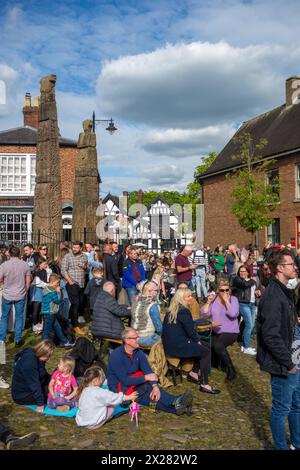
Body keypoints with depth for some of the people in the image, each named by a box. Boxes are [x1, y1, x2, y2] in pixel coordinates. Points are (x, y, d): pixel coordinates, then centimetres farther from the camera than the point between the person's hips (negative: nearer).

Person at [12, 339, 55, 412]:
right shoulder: (29, 361, -30)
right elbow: (34, 384, -29)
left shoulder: (36, 357, 0)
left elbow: (45, 375, 12)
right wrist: (40, 403, -27)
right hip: (22, 396, -9)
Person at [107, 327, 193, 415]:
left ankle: (176, 406, -41)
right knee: (147, 387, -28)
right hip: (118, 389, -6)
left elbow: (148, 372, -12)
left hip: (133, 384, 6)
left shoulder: (139, 353, 0)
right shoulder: (116, 356, -19)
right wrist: (146, 378, -26)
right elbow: (125, 380, -24)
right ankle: (175, 402, -37)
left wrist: (155, 386, -32)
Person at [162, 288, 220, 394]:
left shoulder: (172, 310, 14)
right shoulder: (183, 311, -16)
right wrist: (197, 341, 3)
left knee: (205, 347, 17)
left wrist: (196, 340, 12)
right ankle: (204, 384, -3)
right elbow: (190, 330, -15)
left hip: (171, 343, 10)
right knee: (206, 352, -4)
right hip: (177, 346, -10)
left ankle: (193, 373, 21)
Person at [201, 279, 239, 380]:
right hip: (215, 332, 4)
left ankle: (230, 368, -11)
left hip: (230, 332, -4)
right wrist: (208, 302, -10)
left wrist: (226, 300, -19)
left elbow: (233, 314, -21)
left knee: (218, 345, -32)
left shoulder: (233, 299, -2)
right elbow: (205, 313, 0)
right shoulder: (214, 299, 6)